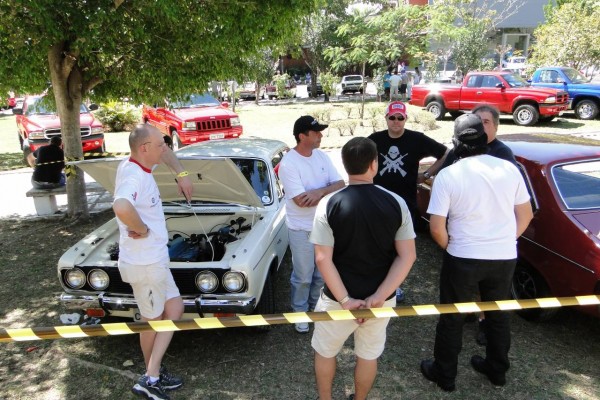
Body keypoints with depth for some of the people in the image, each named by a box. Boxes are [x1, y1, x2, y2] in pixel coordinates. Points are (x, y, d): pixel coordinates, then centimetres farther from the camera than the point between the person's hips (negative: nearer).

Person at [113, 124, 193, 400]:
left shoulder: (139, 165, 2)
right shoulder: (133, 176, -26)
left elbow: (165, 152, 22)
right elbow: (121, 208, -47)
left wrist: (181, 174, 8)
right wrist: (143, 230, -29)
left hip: (154, 259, 9)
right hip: (144, 264, -9)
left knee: (175, 310, 18)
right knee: (153, 321, 10)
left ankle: (152, 376, 29)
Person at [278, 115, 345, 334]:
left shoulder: (321, 156, 1)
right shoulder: (288, 163, -18)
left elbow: (341, 185, -4)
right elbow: (302, 200, -24)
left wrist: (320, 192, -22)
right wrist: (328, 191, -14)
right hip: (301, 229, -6)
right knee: (303, 276, 9)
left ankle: (316, 306, 41)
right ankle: (300, 312, 31)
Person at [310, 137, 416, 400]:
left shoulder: (329, 204, -16)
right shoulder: (396, 203, -10)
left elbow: (323, 259, -19)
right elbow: (407, 256, -11)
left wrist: (345, 300, -13)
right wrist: (378, 297, -13)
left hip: (338, 298, -2)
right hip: (381, 298, 2)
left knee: (324, 351, 24)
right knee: (369, 355, 25)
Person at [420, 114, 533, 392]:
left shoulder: (447, 175, -15)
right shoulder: (509, 169, -3)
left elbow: (436, 227, -15)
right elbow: (526, 215, 6)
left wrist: (450, 247, 4)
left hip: (463, 258, -4)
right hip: (505, 257, 4)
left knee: (452, 317, 14)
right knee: (499, 315, 23)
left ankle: (444, 375, 28)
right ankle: (497, 371, 41)